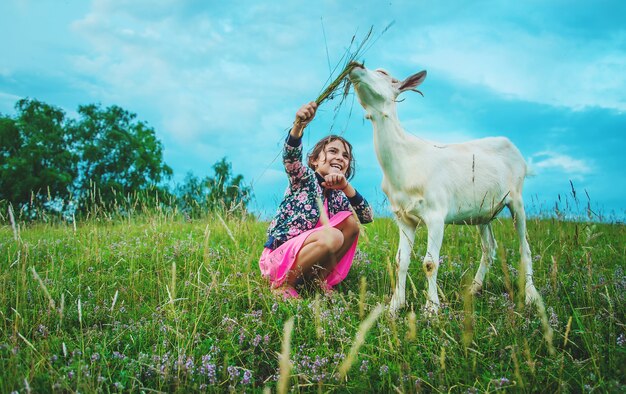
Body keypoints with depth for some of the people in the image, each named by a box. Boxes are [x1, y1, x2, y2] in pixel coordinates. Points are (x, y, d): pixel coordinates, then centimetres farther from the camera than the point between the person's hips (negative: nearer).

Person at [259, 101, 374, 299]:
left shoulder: (338, 196, 12)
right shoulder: (305, 178, -4)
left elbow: (367, 217, -1)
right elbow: (291, 156, -26)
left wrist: (346, 187, -15)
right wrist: (299, 125, -47)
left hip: (306, 261, 6)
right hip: (277, 258, -6)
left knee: (351, 221, -6)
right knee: (333, 237, -30)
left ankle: (320, 279, -6)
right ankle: (283, 284, -13)